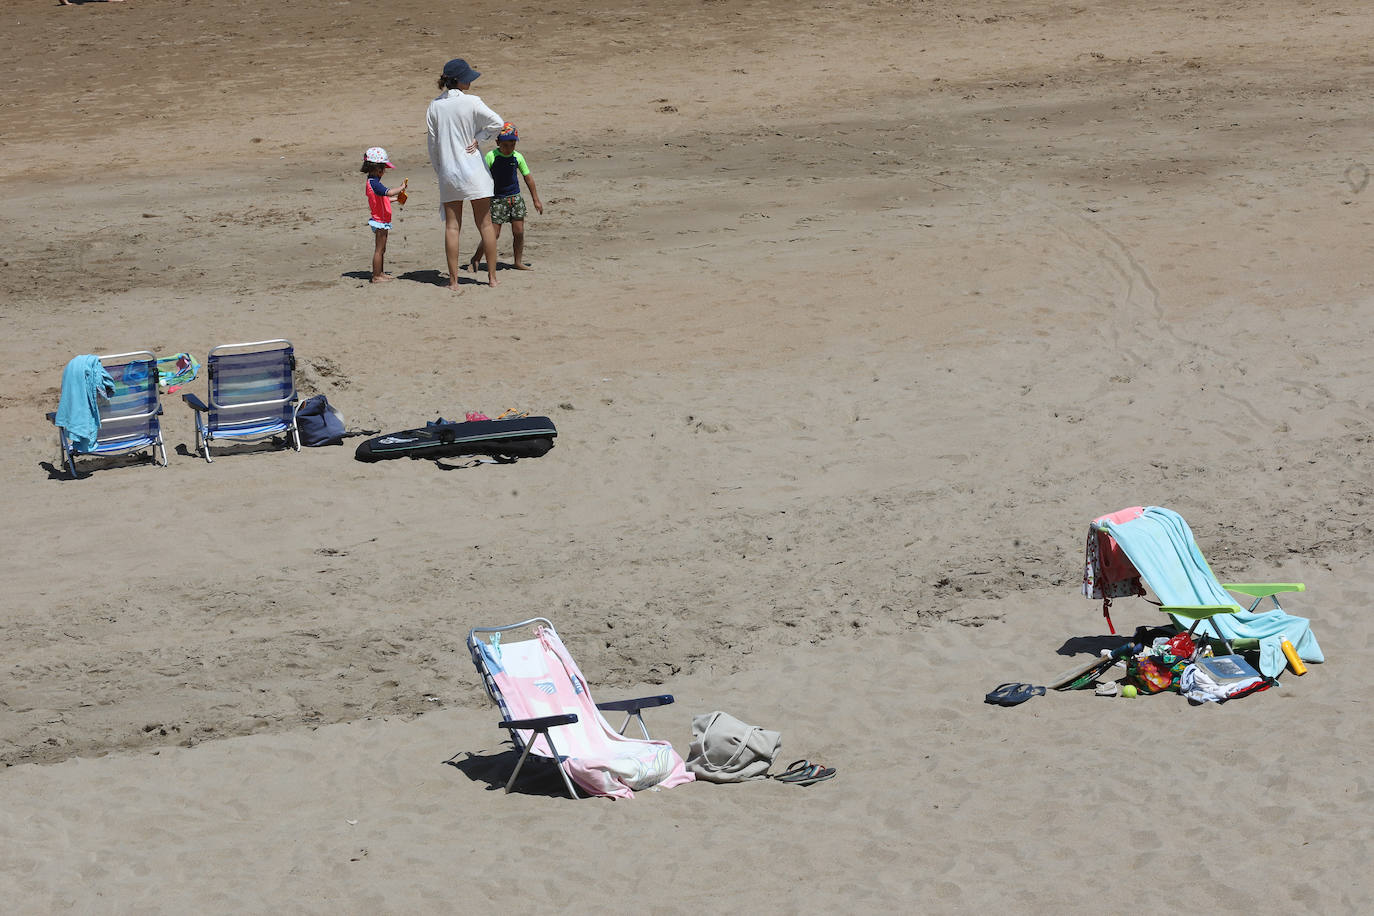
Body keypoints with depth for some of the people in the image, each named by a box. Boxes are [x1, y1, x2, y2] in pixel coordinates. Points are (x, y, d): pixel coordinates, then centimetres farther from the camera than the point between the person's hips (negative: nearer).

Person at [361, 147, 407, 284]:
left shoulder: (372, 182, 11)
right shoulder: (374, 184, -22)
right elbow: (389, 192, -36)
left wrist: (395, 198, 22)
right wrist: (401, 187, -22)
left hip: (381, 221, 10)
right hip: (380, 221, -10)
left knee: (381, 249, 18)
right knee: (379, 249, -4)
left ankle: (381, 273, 27)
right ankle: (376, 276, 0)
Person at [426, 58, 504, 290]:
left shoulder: (435, 106, 1)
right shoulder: (471, 102, -10)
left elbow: (433, 143, 5)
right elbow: (497, 122, -14)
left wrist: (438, 171, 14)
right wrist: (478, 138, -1)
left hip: (447, 173, 3)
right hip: (473, 170, -3)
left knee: (452, 226, 5)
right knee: (485, 224, 6)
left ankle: (454, 281, 2)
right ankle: (492, 277, 9)